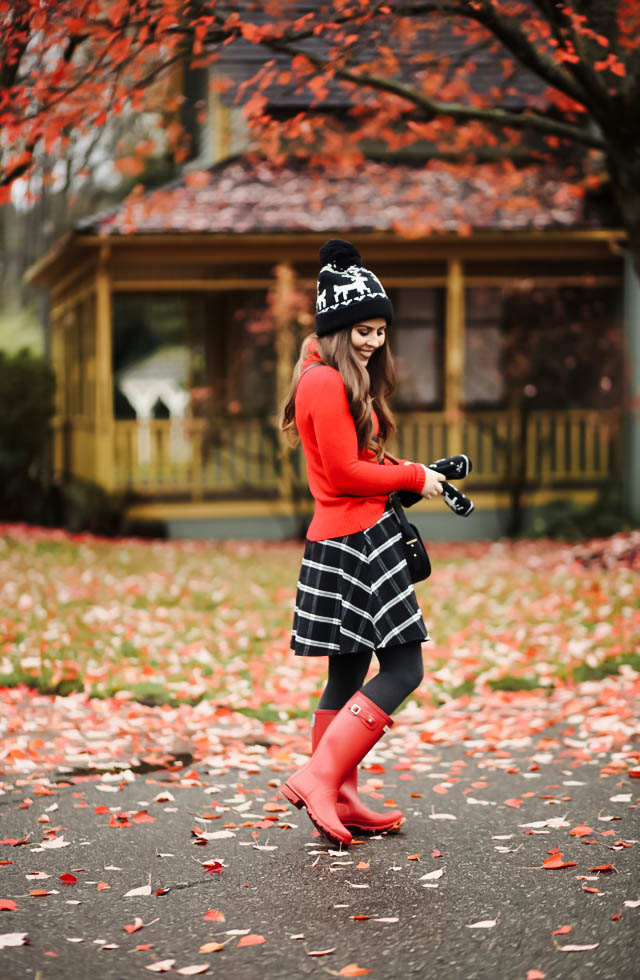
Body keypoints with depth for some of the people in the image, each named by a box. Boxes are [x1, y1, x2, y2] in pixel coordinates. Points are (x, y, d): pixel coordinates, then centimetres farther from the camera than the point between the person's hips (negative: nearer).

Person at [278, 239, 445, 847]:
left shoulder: (334, 380, 19)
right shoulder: (328, 382, -13)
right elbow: (345, 473, -17)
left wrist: (397, 475, 5)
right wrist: (414, 477, -6)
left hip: (338, 539, 11)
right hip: (357, 538, -11)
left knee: (349, 672, 13)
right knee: (402, 667, -10)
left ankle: (341, 800, 19)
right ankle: (319, 778, -13)